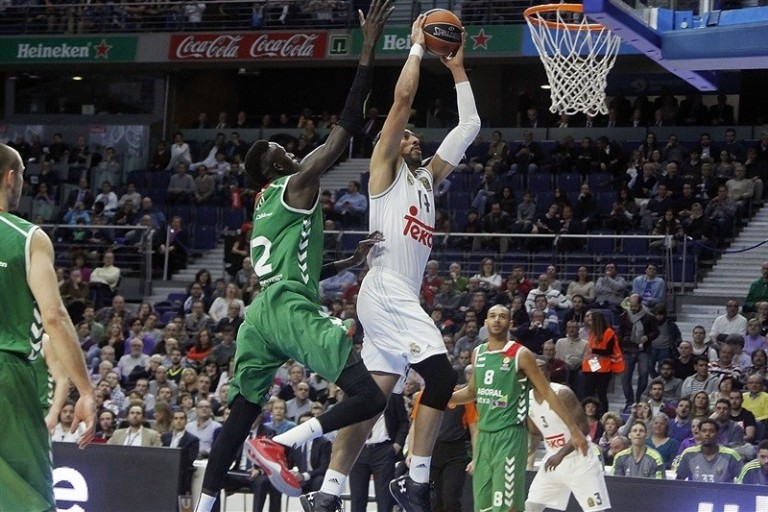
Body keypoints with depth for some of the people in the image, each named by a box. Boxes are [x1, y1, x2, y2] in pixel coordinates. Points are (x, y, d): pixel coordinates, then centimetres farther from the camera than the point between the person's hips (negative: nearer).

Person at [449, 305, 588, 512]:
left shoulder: (521, 355, -9)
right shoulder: (478, 353, 10)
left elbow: (548, 393, -7)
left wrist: (574, 430, -9)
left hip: (510, 435, -7)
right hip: (484, 435, 7)